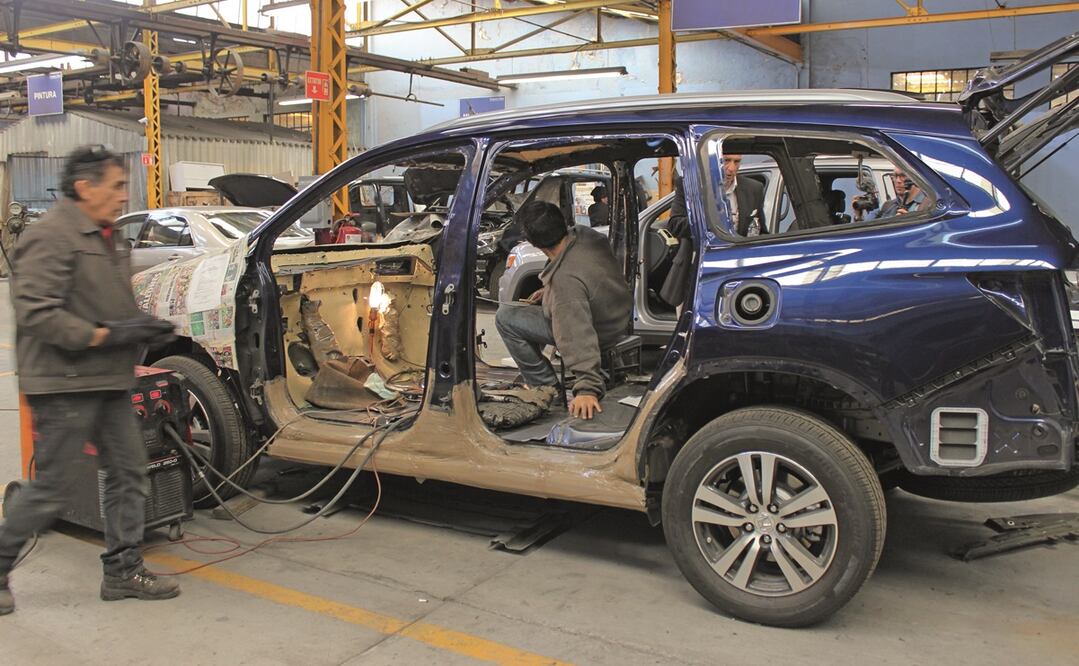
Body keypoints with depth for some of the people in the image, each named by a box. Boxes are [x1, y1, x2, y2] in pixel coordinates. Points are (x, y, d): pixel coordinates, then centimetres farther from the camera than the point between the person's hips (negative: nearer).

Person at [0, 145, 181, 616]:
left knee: (129, 472, 9)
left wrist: (144, 327, 5)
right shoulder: (52, 237, -15)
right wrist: (102, 335, -24)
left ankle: (123, 570, 19)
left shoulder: (104, 238, 16)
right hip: (65, 387, -9)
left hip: (108, 384, 9)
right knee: (52, 490, 0)